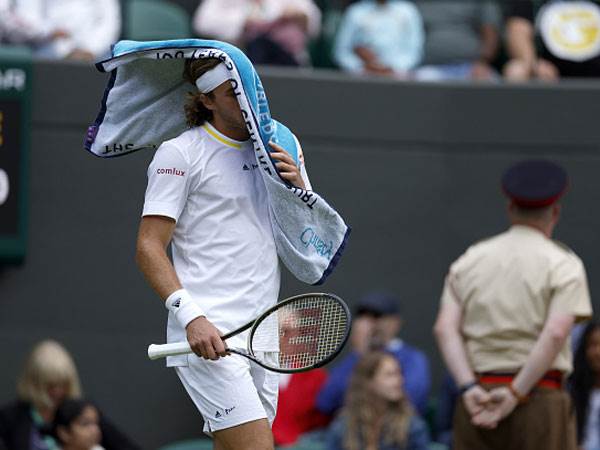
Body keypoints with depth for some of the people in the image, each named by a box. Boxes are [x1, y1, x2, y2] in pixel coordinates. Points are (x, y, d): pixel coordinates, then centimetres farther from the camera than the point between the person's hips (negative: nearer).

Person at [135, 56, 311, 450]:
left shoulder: (281, 147, 16)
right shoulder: (179, 154, -3)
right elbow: (148, 248, -7)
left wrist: (300, 189, -2)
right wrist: (191, 316, -20)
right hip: (209, 337, -7)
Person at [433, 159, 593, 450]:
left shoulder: (469, 260, 13)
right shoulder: (563, 264, 1)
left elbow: (444, 328, 1)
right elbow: (556, 333, -13)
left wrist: (468, 387, -8)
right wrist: (516, 394, -13)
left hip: (478, 395, 4)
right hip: (541, 396, -4)